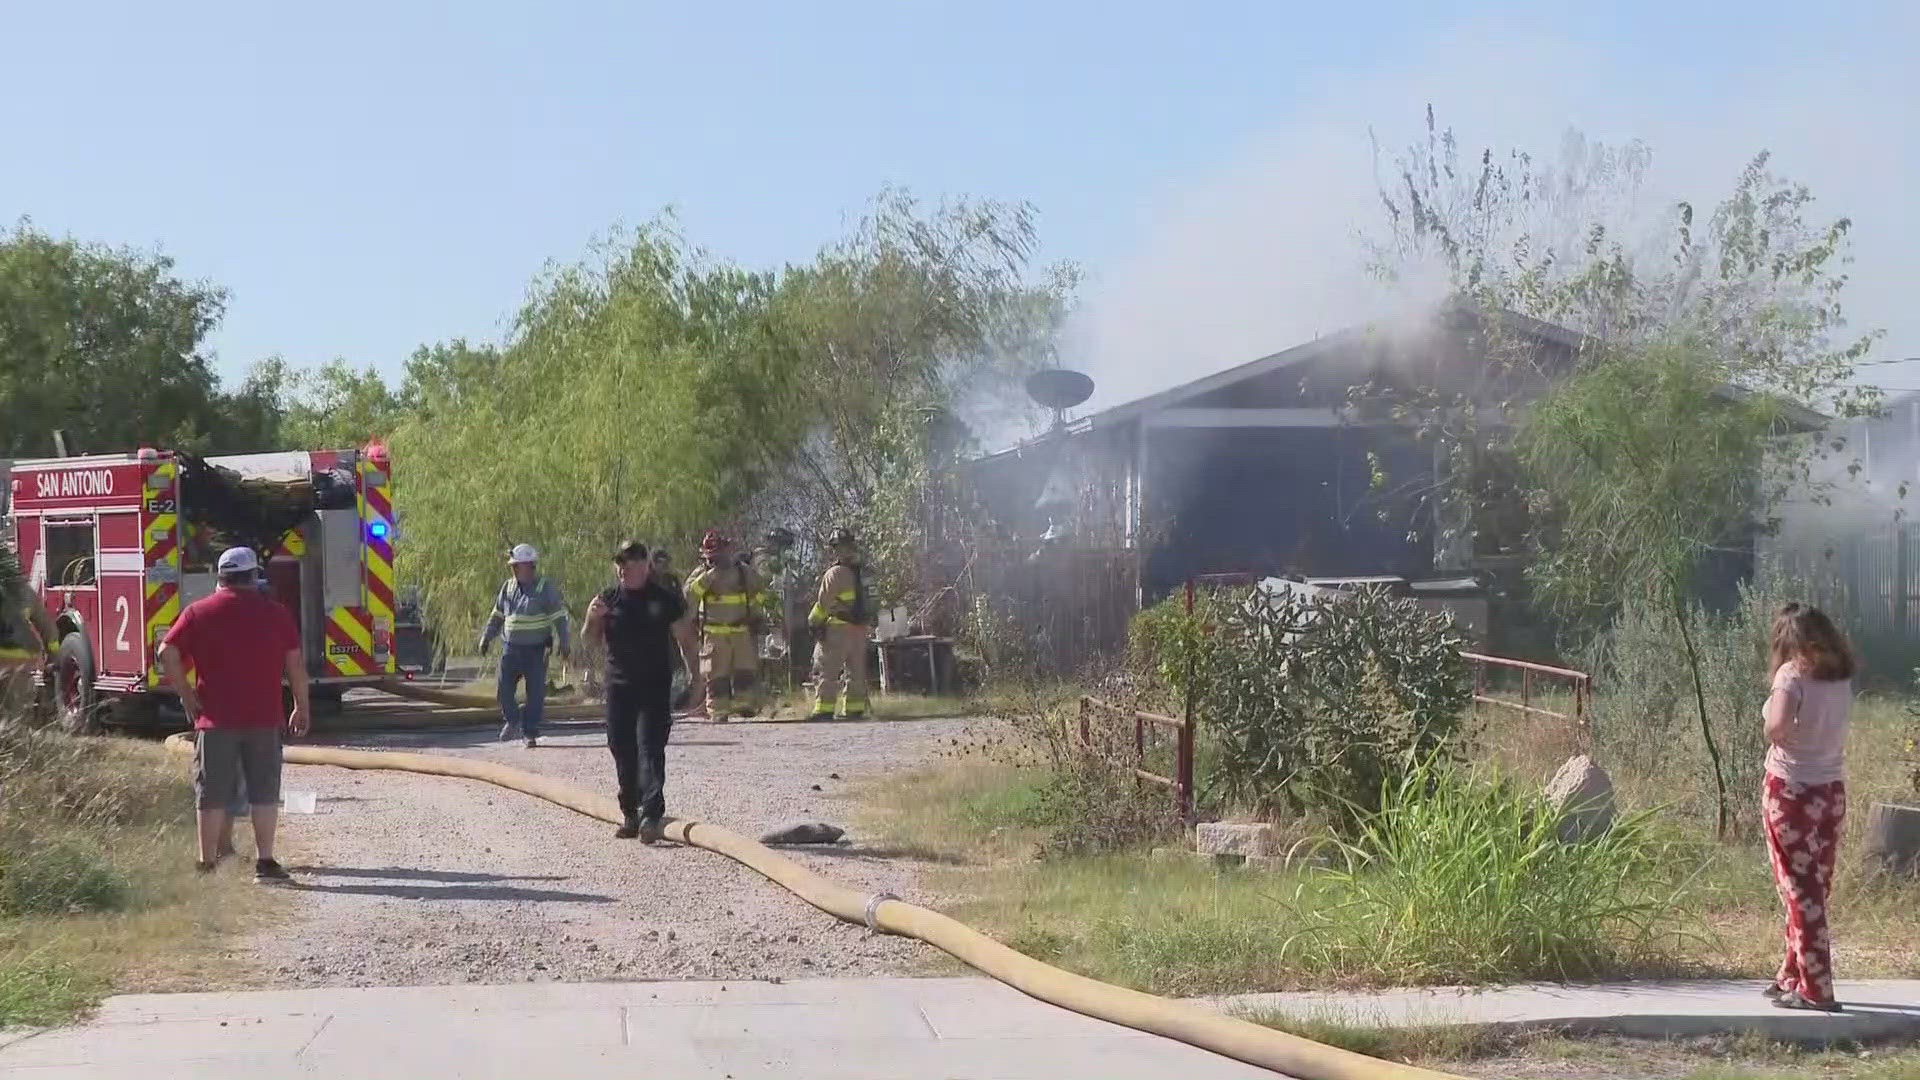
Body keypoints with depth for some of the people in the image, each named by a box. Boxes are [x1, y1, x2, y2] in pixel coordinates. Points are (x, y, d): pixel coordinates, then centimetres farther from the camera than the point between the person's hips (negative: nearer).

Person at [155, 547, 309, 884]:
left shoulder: (199, 613, 1)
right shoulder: (275, 614, 2)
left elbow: (167, 654, -6)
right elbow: (295, 663, 2)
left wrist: (186, 693, 1)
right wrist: (302, 707, 11)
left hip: (215, 718, 0)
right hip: (263, 718, 0)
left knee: (212, 796, 5)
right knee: (264, 792, 7)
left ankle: (208, 864, 8)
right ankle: (264, 862, 4)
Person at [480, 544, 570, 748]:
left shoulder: (545, 588, -4)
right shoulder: (508, 587, 10)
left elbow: (559, 618, -5)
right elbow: (497, 616, 20)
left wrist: (564, 644, -11)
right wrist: (486, 637, 13)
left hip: (536, 651, -4)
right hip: (511, 649, 4)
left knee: (535, 694, -3)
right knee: (504, 689, -1)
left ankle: (530, 733, 6)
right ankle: (511, 720, 25)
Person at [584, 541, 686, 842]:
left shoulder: (665, 599, -2)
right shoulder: (609, 599, 7)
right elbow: (593, 638, 12)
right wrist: (592, 618, -9)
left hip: (655, 685, -4)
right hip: (619, 684, 4)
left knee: (650, 747, -13)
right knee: (622, 749, 7)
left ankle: (651, 815, -20)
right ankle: (630, 814, 16)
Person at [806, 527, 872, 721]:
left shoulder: (836, 573, -12)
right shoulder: (861, 573, 14)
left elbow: (824, 603, -11)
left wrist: (813, 622, 0)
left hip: (838, 628, -8)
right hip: (860, 628, 8)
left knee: (826, 670, -6)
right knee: (855, 670, 12)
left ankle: (824, 709, -11)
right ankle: (855, 708, 11)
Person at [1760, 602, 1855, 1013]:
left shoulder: (1793, 674, -12)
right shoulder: (1841, 678, 6)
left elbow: (1777, 729, -23)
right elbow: (1828, 726, 5)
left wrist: (1771, 704, -4)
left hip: (1791, 790, -6)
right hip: (1832, 791, 6)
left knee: (1800, 890, -2)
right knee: (1814, 888, 15)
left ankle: (1816, 990, -5)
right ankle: (1793, 976, 26)